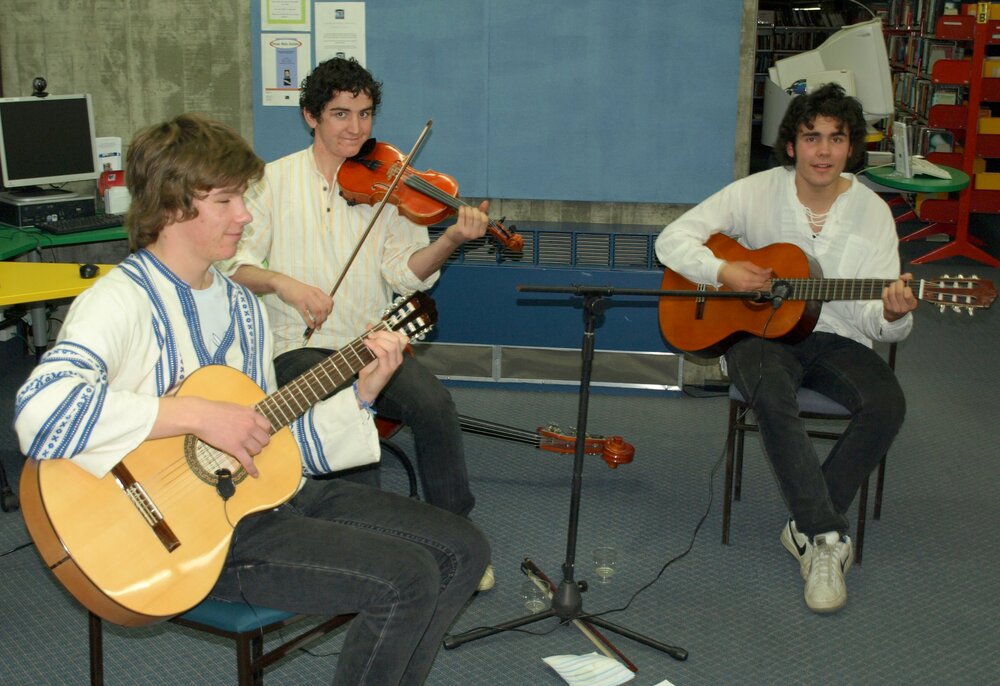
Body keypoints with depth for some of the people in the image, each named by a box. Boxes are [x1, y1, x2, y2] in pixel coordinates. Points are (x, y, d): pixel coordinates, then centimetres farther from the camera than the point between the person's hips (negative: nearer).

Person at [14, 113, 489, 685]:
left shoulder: (242, 305, 13)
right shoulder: (124, 300, -15)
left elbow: (271, 440, 14)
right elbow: (41, 408, -34)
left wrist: (362, 392, 2)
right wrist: (199, 414, -30)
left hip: (267, 490, 9)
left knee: (463, 550, 3)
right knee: (406, 579, -21)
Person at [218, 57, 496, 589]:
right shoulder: (274, 181, 6)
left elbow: (404, 273, -2)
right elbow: (233, 264, 0)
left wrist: (451, 240, -20)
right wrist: (280, 281, -20)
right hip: (299, 348, -1)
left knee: (434, 402, -26)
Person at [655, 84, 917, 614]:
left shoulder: (872, 211, -1)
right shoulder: (756, 192, -3)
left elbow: (875, 319, -3)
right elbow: (672, 240, -4)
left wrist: (892, 315, -28)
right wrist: (724, 272, -20)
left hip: (836, 338, 2)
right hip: (759, 330, -2)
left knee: (887, 403, -27)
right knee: (772, 396, -36)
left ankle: (806, 530, -13)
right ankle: (828, 536, -24)